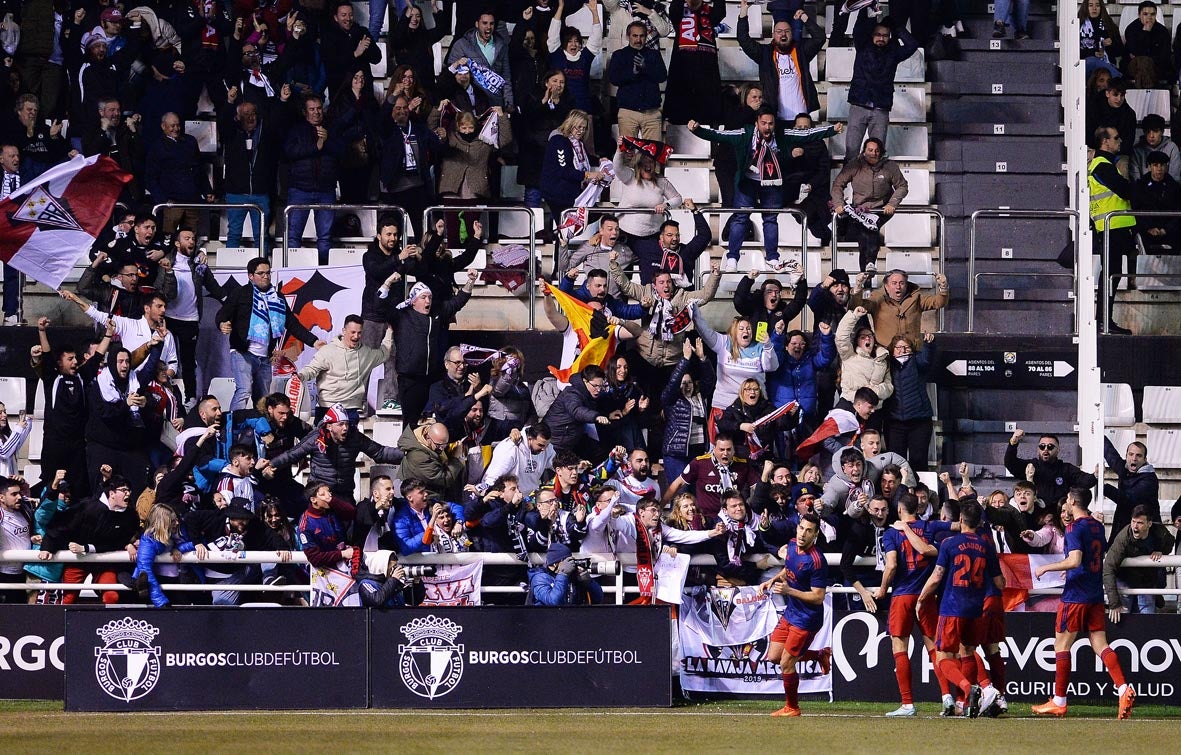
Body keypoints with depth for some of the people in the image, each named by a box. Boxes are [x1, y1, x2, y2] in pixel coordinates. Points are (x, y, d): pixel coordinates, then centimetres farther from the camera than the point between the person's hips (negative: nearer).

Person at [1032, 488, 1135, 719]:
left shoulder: (1075, 527, -13)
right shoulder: (1097, 526, 12)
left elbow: (1075, 560, -23)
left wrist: (1046, 568, -14)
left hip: (1075, 595, -7)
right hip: (1096, 594, 7)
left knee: (1062, 645, 1)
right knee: (1100, 644, 4)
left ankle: (1059, 701, 3)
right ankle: (1124, 689, -14)